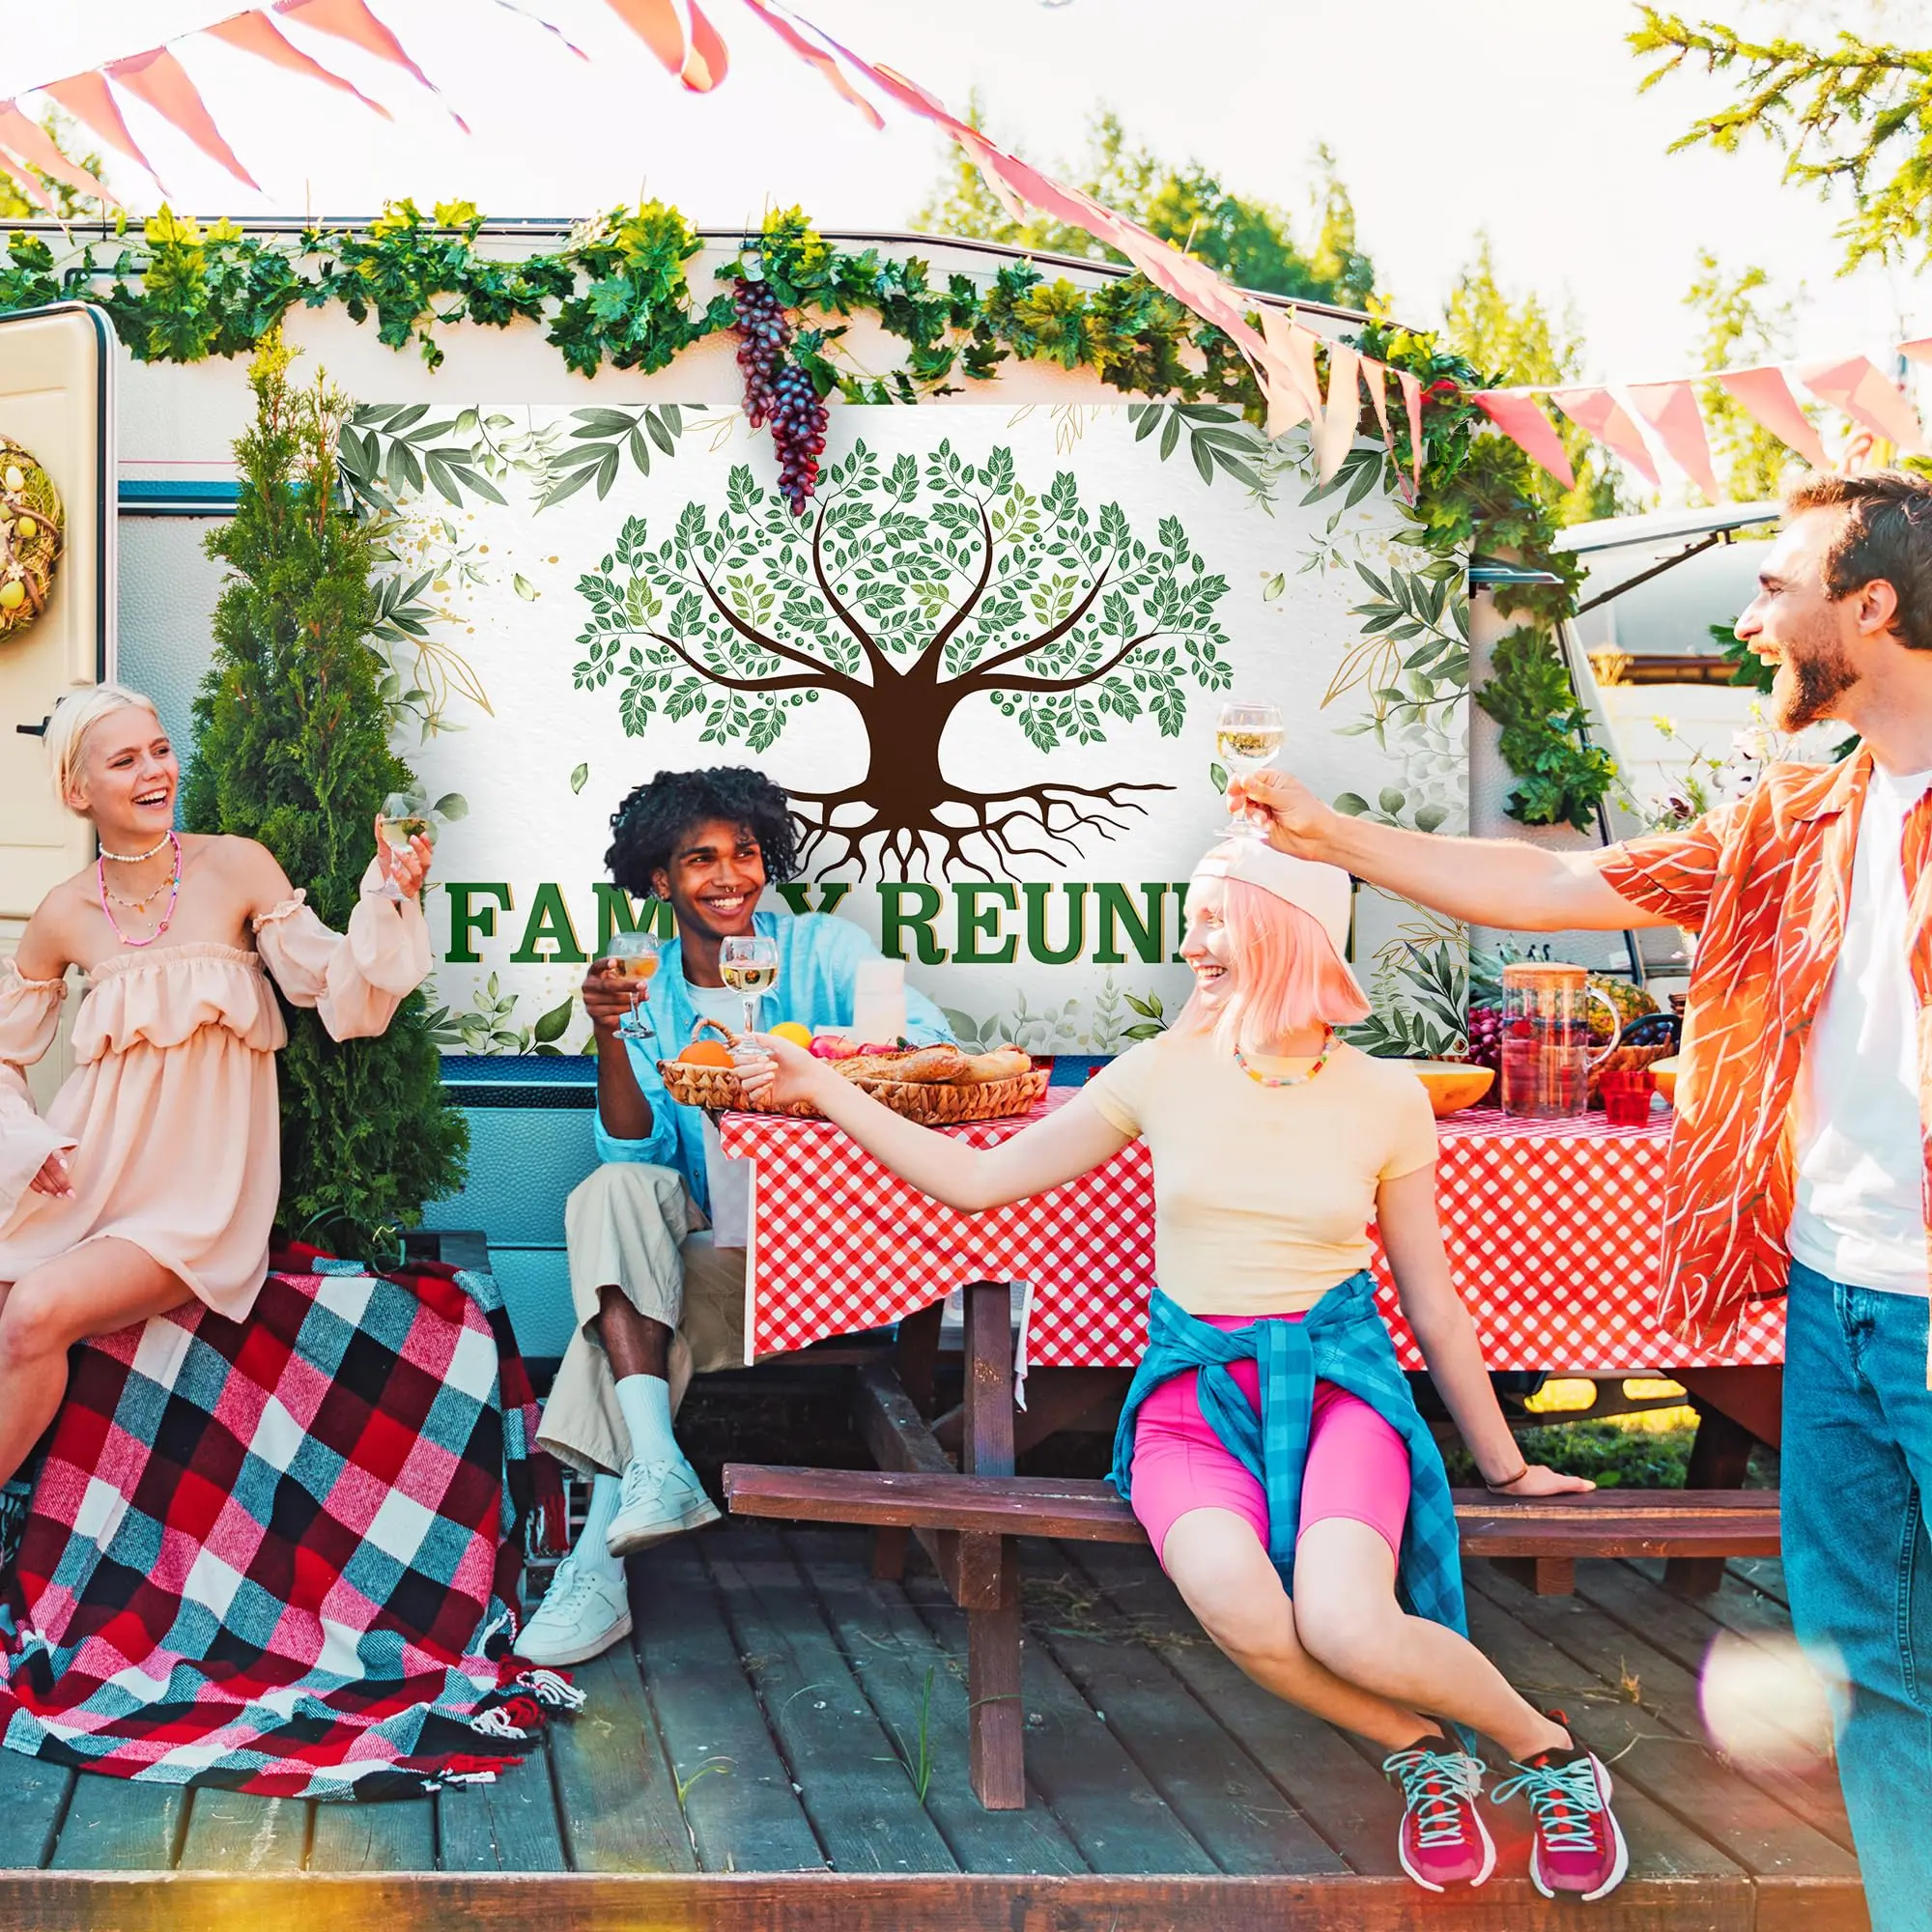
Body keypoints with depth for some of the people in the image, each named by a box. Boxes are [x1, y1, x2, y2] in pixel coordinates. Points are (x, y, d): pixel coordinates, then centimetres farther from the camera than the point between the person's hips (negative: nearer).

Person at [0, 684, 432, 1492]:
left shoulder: (235, 866, -3)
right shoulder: (65, 915, 4)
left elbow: (337, 994, -8)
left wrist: (385, 899, -23)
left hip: (197, 1191, -3)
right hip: (87, 1179, 3)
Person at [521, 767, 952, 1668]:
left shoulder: (820, 950, 0)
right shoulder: (651, 994, 10)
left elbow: (933, 1049, -17)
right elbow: (638, 1153, -2)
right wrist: (608, 1037, -19)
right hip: (715, 1250, 3)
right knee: (617, 1191, -25)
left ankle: (598, 1558, -16)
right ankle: (656, 1471, -36)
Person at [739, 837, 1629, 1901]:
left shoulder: (1386, 1098, 2)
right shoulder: (1164, 1072, 3)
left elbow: (1433, 1303, 12)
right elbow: (980, 1180, 7)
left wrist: (1504, 1465, 17)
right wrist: (823, 1088, 1)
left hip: (1336, 1375, -1)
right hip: (1193, 1384, 1)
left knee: (1343, 1622, -31)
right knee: (1238, 1604, -33)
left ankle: (1546, 1748, -1)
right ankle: (1421, 1753, -3)